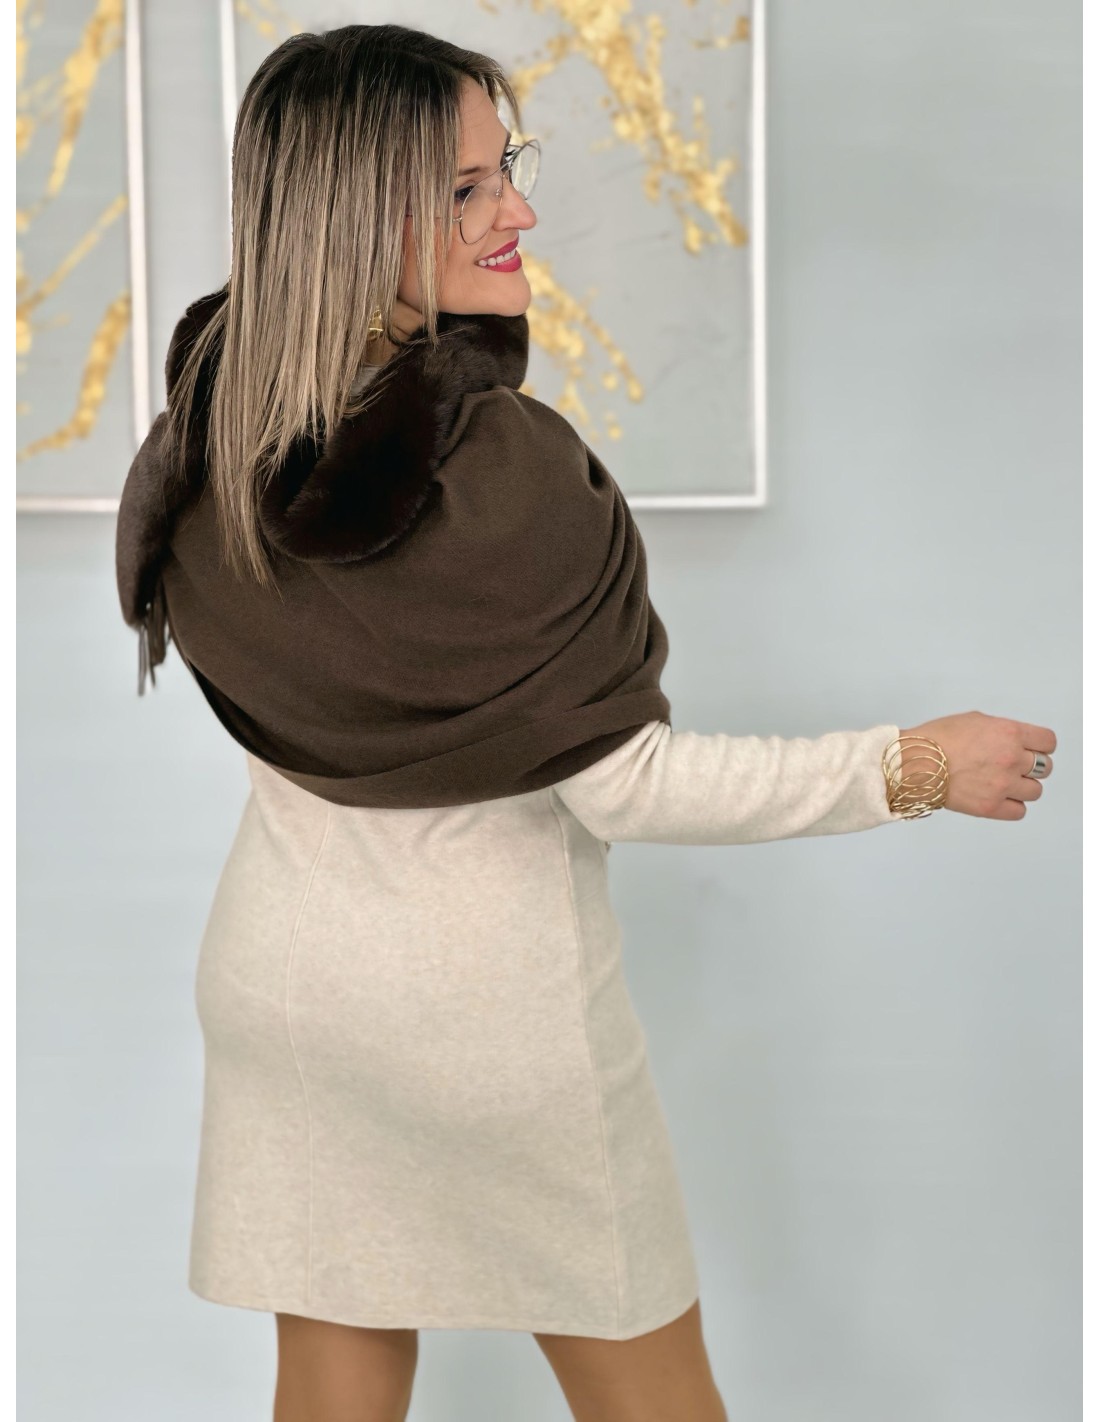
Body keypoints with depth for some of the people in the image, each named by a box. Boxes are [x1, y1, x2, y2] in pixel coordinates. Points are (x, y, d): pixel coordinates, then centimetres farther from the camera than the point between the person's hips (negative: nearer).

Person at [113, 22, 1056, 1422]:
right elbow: (625, 782, -23)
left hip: (278, 962, 6)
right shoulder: (504, 467, -26)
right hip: (488, 993, -6)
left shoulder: (211, 417, -6)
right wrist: (919, 766, -14)